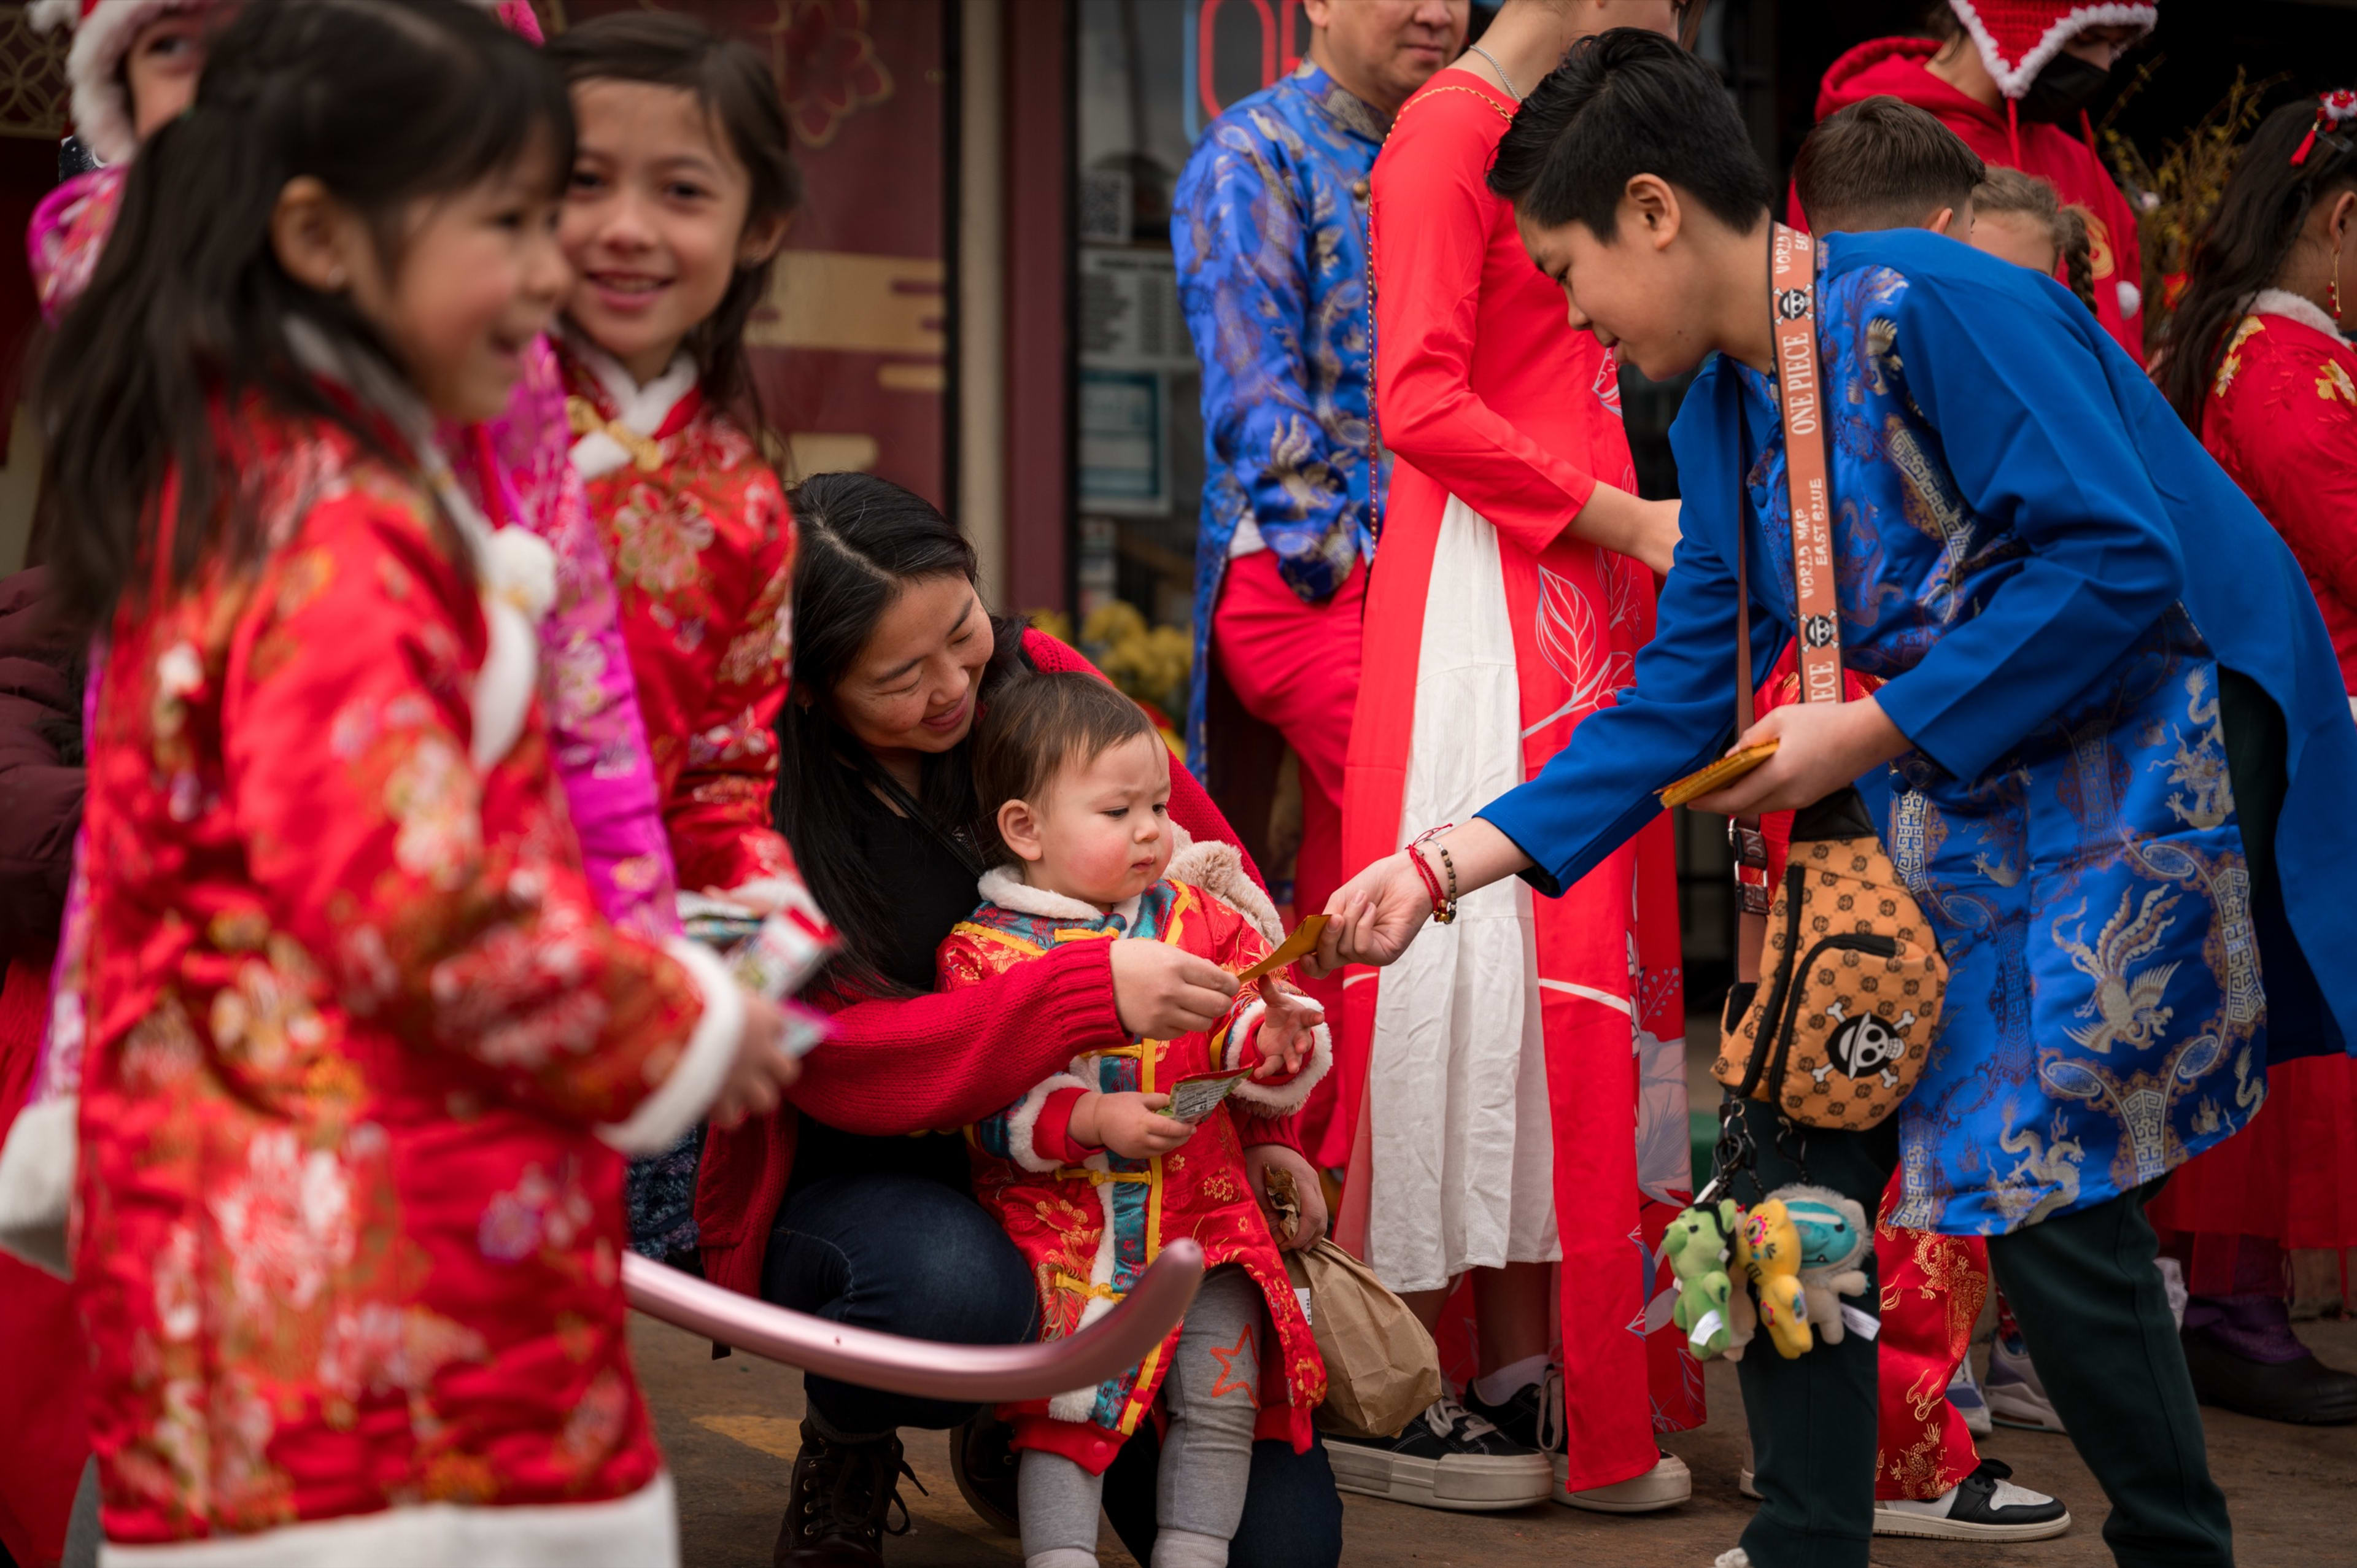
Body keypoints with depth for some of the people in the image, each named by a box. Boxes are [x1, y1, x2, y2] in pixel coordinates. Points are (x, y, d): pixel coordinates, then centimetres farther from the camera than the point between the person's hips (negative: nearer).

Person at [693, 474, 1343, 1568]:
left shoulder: (1035, 678, -6)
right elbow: (844, 1058, -27)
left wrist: (1262, 1119, 0)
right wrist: (1094, 992, -37)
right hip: (850, 1180, -4)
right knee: (954, 1292, -42)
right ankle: (845, 1449, -3)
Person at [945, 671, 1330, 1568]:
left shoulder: (1196, 917, 5)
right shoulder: (984, 953, -6)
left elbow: (1246, 1010, 3)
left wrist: (1274, 1038, -21)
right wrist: (1091, 1121, -24)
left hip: (1201, 1213, 3)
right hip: (1058, 1225, -3)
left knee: (1221, 1398, 1)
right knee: (1062, 1410, -5)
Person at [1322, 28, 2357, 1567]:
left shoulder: (1928, 306, -21)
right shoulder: (1719, 420, 6)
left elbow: (2121, 562, -26)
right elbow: (1681, 702, 6)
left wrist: (1871, 731, -21)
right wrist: (1447, 864, -2)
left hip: (2148, 739, -9)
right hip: (1954, 784, 9)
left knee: (2047, 1181, -9)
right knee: (1804, 1132, 4)